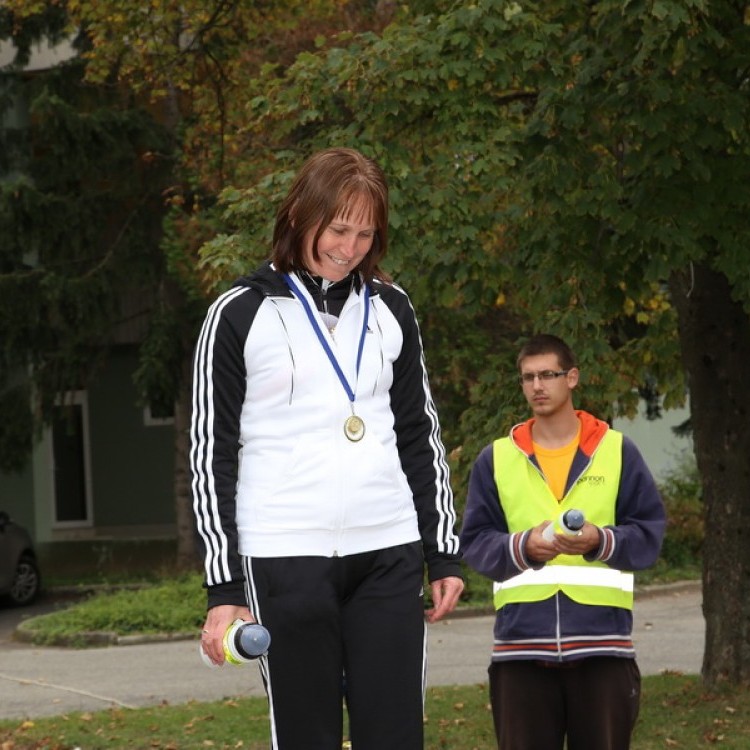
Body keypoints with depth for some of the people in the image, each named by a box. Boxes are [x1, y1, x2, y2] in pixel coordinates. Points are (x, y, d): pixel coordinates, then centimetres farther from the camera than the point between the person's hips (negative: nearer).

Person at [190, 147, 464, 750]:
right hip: (285, 560, -3)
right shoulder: (240, 315, 0)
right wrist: (223, 587, -4)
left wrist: (443, 554, 11)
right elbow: (211, 455, 0)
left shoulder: (391, 309, 12)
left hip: (389, 556, 3)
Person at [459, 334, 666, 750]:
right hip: (521, 643, 1)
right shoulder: (497, 458, 11)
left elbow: (649, 532, 4)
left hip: (602, 641, -1)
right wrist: (522, 546, -14)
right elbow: (474, 542, 6)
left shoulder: (617, 451, 8)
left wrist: (600, 541, -16)